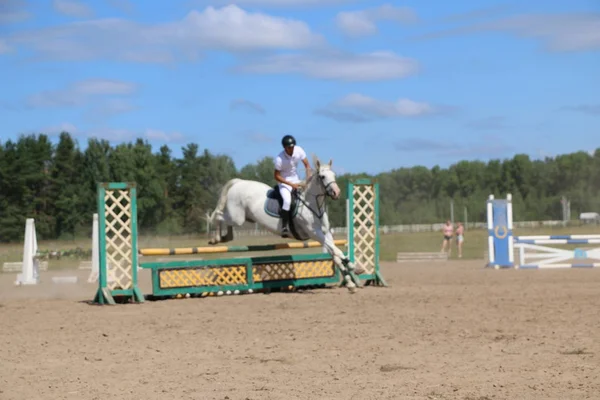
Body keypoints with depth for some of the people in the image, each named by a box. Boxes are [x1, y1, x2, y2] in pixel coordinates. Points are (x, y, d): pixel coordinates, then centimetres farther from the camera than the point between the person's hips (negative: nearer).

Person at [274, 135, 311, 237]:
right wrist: (291, 185, -24)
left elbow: (307, 165, -4)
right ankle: (284, 227, -22)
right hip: (284, 182, -6)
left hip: (296, 180, 6)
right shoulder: (280, 159, -26)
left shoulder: (299, 151, -15)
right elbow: (277, 176, -19)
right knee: (287, 200, -28)